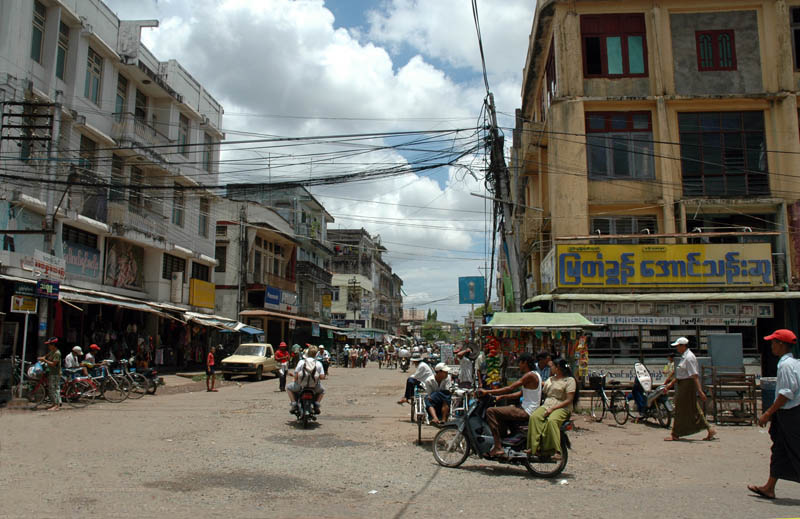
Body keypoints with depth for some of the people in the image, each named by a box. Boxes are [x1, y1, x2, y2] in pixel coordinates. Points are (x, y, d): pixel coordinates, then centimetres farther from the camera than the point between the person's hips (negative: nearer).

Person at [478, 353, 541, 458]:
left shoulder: (530, 375, -15)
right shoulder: (535, 375, 15)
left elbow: (510, 388, -20)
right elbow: (520, 393, 18)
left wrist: (487, 392, -17)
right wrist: (501, 396, 14)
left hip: (526, 412, -11)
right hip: (528, 410, 11)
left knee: (490, 411, -17)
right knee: (500, 415, 30)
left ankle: (498, 448, -18)